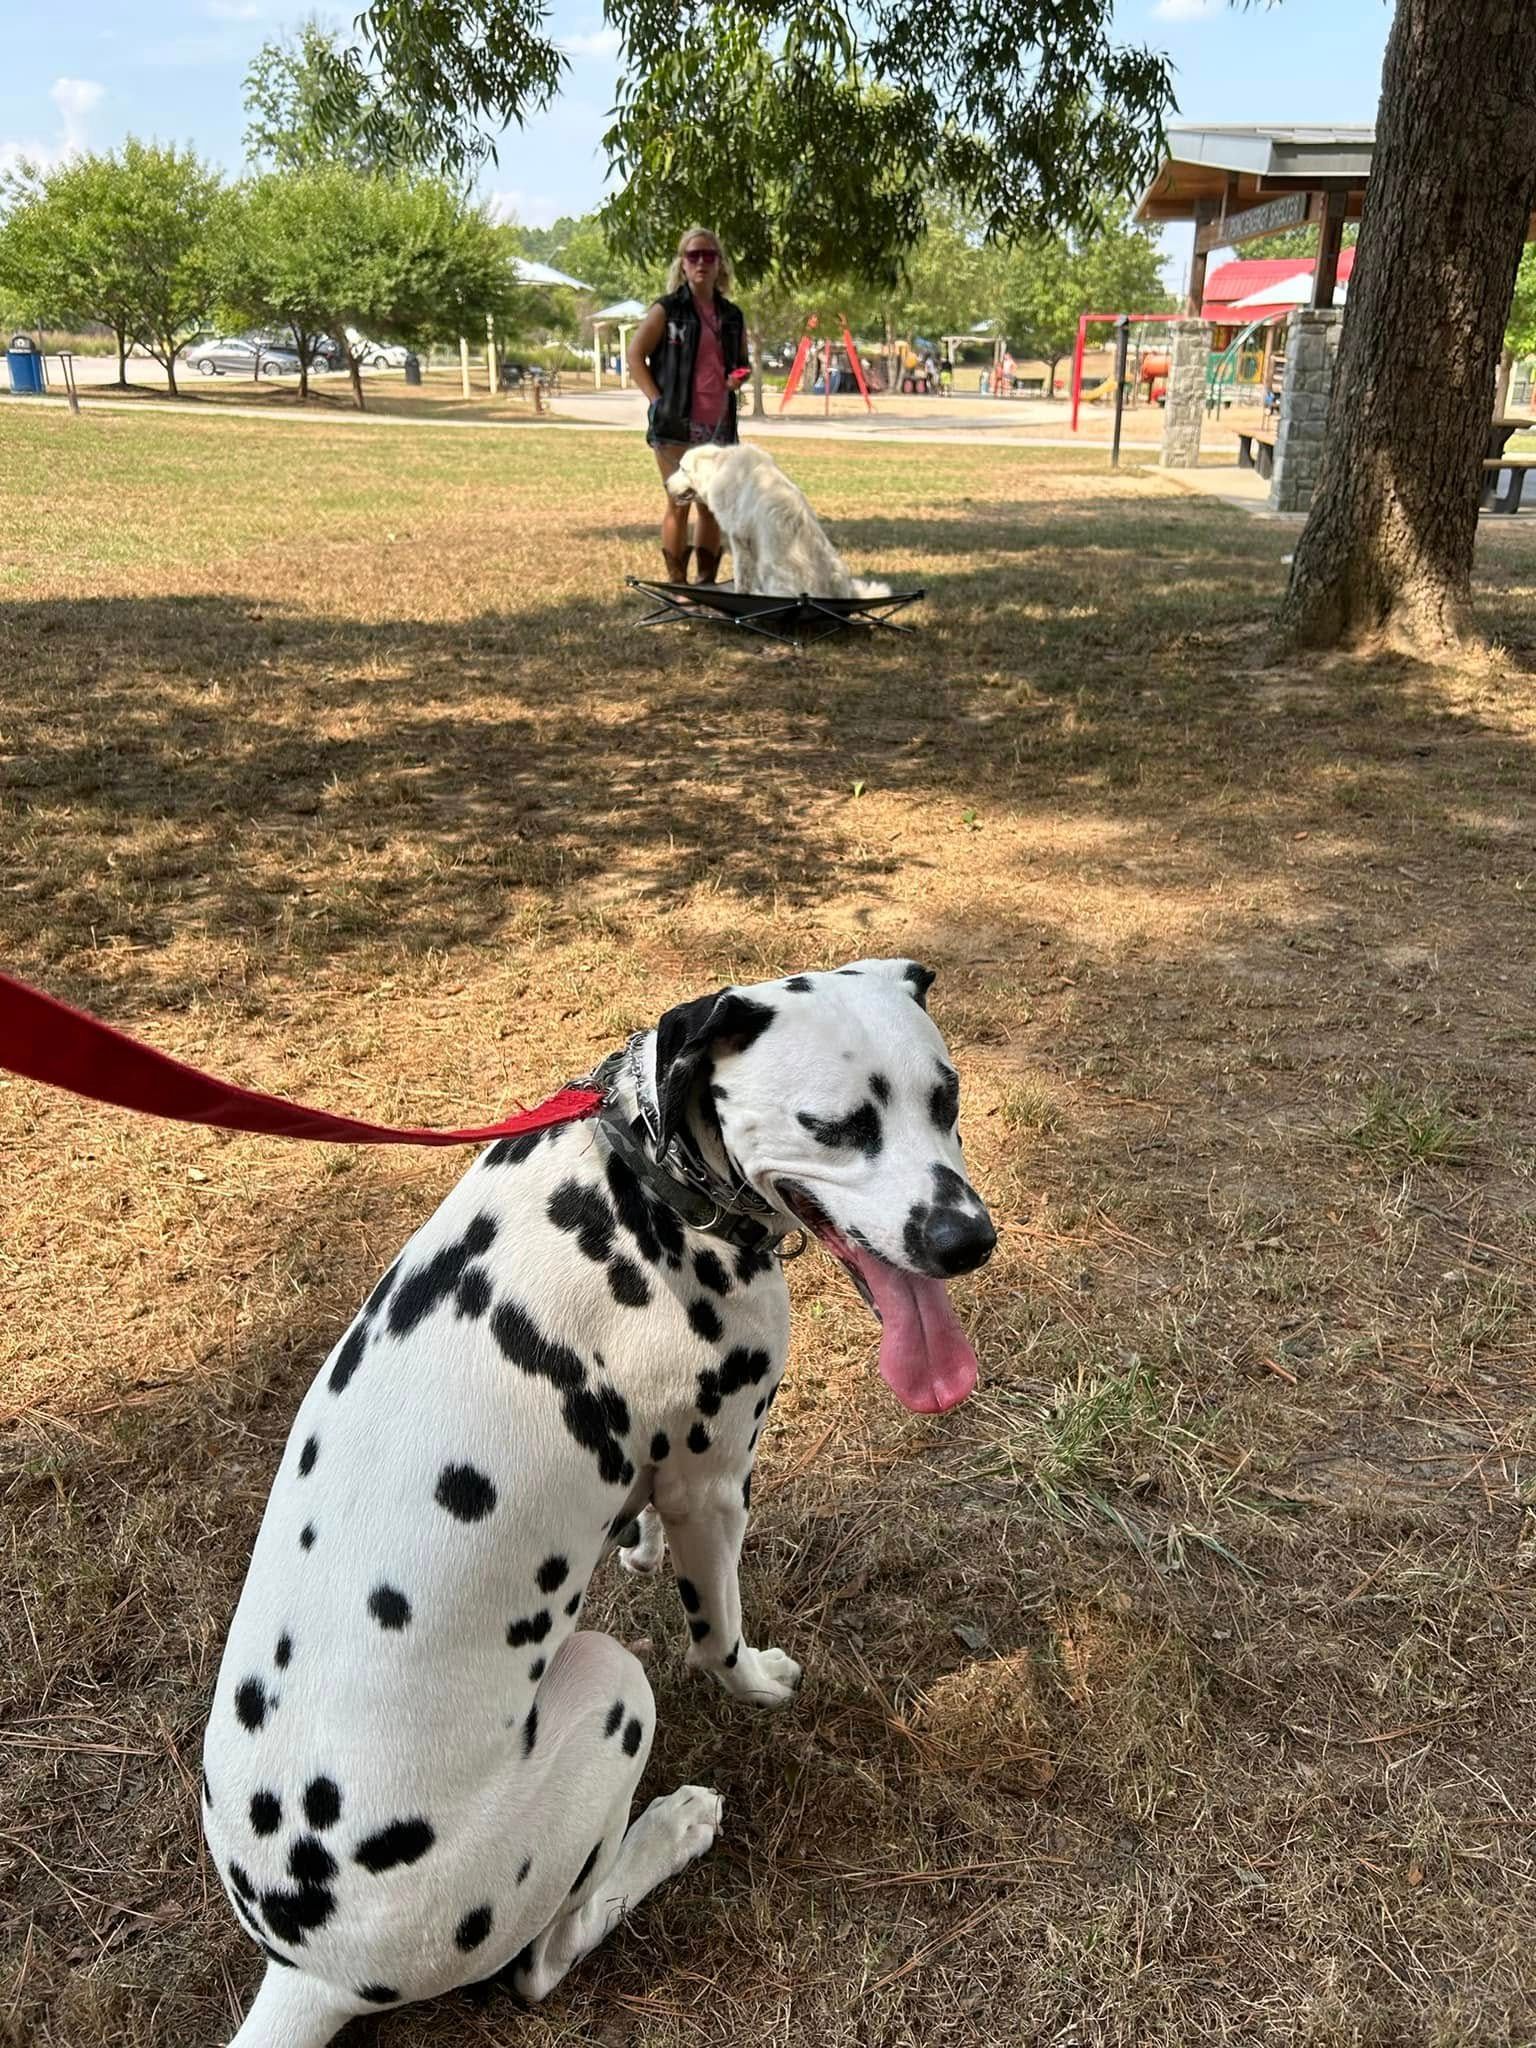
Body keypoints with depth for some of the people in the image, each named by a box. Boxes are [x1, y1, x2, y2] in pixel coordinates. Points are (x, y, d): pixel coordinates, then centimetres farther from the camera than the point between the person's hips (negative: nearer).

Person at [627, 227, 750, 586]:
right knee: (679, 504, -3)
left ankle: (707, 583, 17)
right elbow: (635, 355, -1)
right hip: (676, 424, -5)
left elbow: (742, 362, 24)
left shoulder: (732, 316, 13)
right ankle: (676, 585, 5)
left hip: (718, 427, 5)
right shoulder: (667, 309, -1)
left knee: (713, 507, 8)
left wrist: (739, 376, 1)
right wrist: (658, 401, -10)